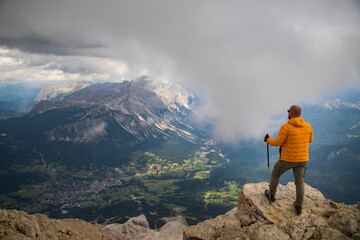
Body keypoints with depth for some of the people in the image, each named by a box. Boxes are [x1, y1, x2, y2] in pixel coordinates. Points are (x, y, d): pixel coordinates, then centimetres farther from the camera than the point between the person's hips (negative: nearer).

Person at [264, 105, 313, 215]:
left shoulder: (286, 127, -21)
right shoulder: (308, 126, -5)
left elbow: (277, 143, -17)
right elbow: (310, 140, 12)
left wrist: (268, 139, 3)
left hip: (287, 159, -4)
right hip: (302, 159, 4)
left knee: (275, 173, 23)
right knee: (299, 182, 17)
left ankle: (271, 195, 38)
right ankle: (299, 207, 25)